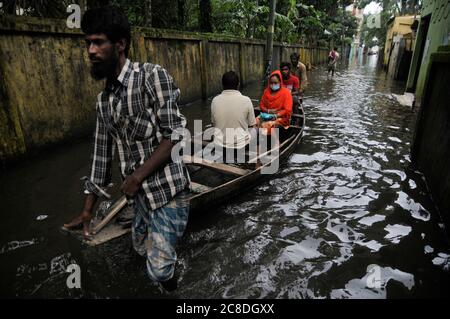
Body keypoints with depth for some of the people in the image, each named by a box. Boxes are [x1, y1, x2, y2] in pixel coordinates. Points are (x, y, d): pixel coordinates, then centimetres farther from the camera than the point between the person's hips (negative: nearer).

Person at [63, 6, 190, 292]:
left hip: (167, 192, -7)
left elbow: (174, 136, -18)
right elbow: (102, 155, 12)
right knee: (142, 248, 25)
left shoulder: (153, 76, -13)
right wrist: (87, 210, 14)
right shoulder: (104, 100, 9)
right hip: (141, 195, 7)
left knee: (159, 267, 2)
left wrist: (137, 176, -15)